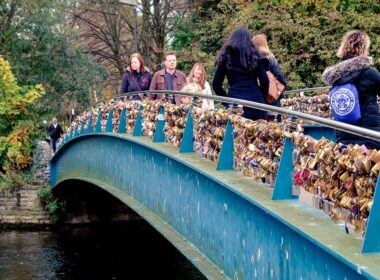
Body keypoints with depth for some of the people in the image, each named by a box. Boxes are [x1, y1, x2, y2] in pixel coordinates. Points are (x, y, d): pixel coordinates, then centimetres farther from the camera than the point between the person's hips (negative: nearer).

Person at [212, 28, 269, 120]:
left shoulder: (225, 57, 10)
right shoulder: (253, 56, 7)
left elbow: (216, 85, 8)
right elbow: (265, 81, 0)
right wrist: (261, 100, 13)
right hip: (254, 101, -1)